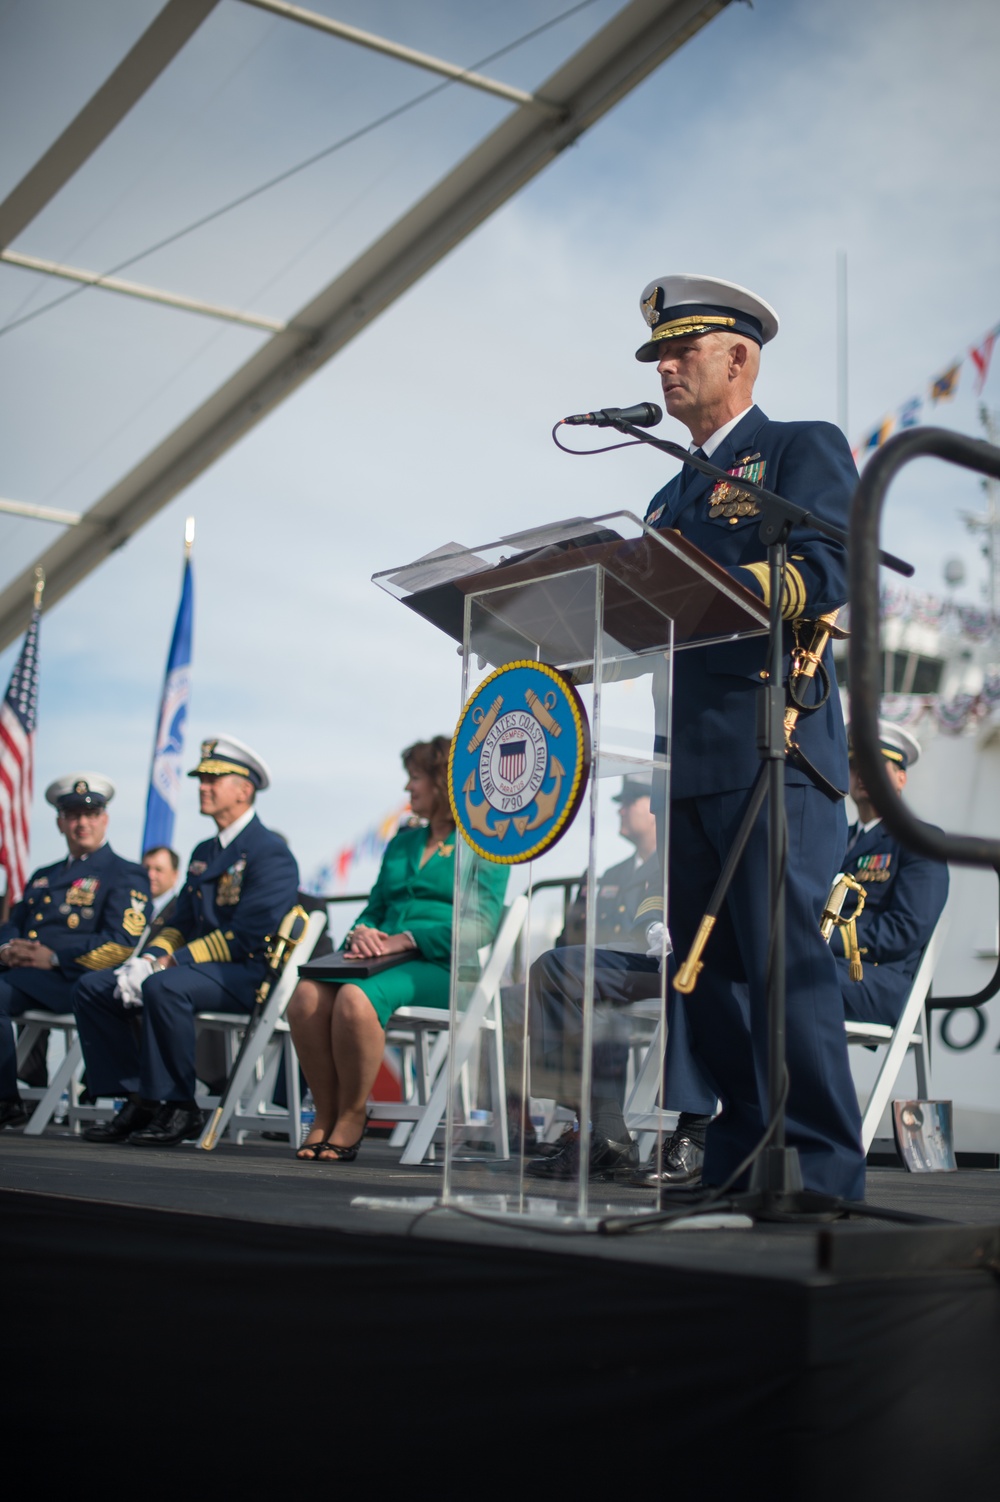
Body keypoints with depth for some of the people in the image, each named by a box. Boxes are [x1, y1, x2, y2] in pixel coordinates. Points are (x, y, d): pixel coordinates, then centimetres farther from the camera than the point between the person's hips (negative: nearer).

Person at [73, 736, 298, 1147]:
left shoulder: (271, 853, -9)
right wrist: (149, 958, -3)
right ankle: (138, 1101, -4)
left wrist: (169, 963, -19)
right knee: (92, 987, -3)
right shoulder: (202, 853, 21)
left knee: (164, 987, -37)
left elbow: (242, 937, -18)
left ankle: (177, 1107, -23)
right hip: (191, 966, 9)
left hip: (248, 973, -9)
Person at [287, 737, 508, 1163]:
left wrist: (406, 939, -15)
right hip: (382, 958, 6)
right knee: (307, 993, -26)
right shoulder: (401, 844, 27)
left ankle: (351, 1119, -20)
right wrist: (362, 933, 0)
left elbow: (480, 925, -7)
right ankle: (325, 1114, -17)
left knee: (356, 998, -36)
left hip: (442, 967, -6)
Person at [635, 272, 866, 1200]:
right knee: (702, 968, 7)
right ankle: (743, 1150, 15)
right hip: (687, 761, 8)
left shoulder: (804, 448, 5)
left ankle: (822, 1167, -4)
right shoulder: (671, 496, 27)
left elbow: (828, 572, -12)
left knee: (786, 959, -10)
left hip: (775, 749, -7)